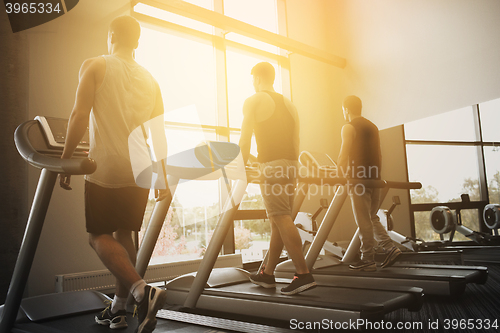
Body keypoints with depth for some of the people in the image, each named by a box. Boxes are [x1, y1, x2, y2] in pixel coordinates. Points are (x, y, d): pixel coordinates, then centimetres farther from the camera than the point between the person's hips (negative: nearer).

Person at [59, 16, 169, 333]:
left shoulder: (96, 66, 1)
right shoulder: (150, 79, 14)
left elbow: (80, 115, -9)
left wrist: (65, 160, -2)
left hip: (107, 168, -5)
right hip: (140, 170, 5)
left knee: (99, 236, 5)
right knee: (124, 235, 15)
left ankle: (142, 290, -15)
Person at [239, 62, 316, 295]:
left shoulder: (253, 102, 2)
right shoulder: (289, 104, 22)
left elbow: (245, 140, -4)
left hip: (271, 164, -7)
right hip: (291, 164, 7)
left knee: (281, 218, -9)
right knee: (278, 219, 11)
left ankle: (303, 274, -14)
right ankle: (267, 273, 21)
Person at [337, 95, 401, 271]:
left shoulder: (349, 128, -5)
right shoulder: (373, 127, 17)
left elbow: (344, 156, -12)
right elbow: (379, 155, 17)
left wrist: (341, 175, -4)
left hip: (359, 178, -7)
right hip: (374, 178, 7)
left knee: (364, 221, -2)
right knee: (372, 218, 17)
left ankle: (368, 260, 4)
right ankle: (390, 248, 6)